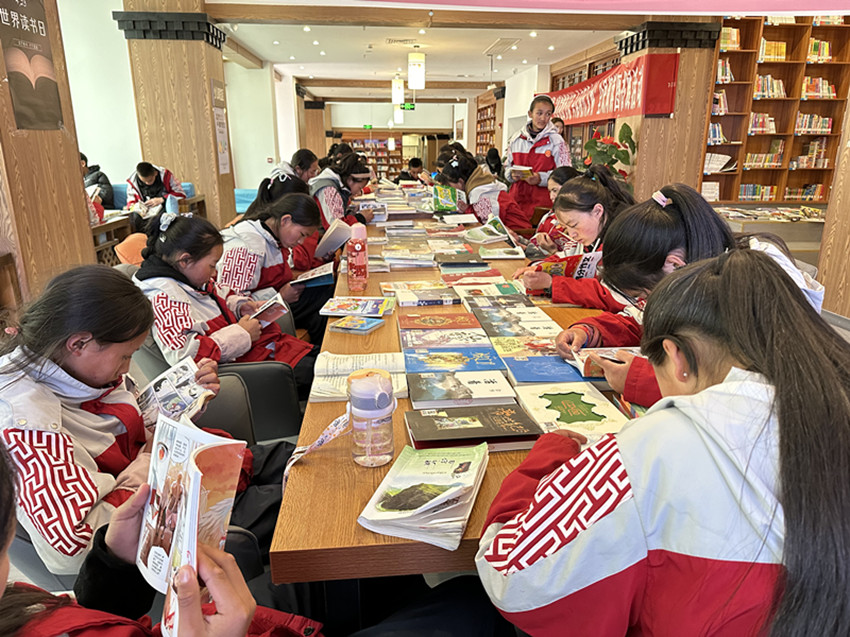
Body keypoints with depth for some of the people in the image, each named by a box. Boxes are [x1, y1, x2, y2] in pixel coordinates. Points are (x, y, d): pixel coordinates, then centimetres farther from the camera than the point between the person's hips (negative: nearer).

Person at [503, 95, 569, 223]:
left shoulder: (556, 141, 0)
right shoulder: (516, 139, 11)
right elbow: (507, 166, 19)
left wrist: (541, 178, -18)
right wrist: (512, 174, -4)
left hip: (542, 199, -3)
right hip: (517, 197, 3)